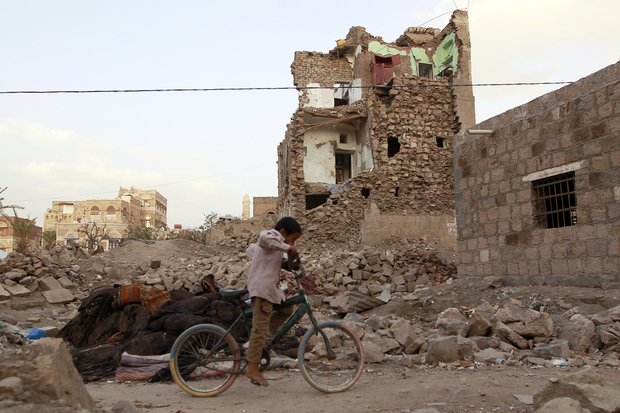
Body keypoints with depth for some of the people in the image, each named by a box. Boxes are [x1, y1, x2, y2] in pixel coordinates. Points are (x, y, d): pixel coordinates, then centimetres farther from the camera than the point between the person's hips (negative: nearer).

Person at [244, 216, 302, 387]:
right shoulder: (274, 235, -8)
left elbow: (250, 249, 38)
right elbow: (264, 237, -32)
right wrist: (287, 248, -28)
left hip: (270, 287, 11)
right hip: (262, 288, -10)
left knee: (286, 310, 19)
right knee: (260, 329, -8)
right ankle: (252, 369, -3)